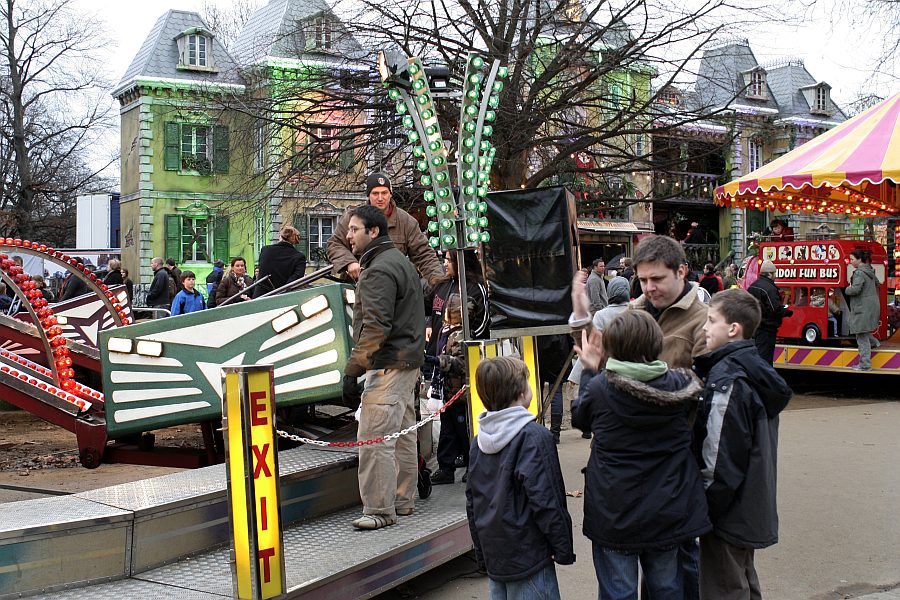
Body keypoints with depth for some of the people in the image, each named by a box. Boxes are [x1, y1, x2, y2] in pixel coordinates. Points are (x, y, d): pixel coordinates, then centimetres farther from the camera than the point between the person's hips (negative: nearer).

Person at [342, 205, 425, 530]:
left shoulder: (378, 271, -15)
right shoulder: (401, 261, 18)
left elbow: (375, 327, -23)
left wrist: (352, 370, -21)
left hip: (387, 365, -11)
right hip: (409, 359, 11)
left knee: (374, 438, -9)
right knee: (403, 434, 15)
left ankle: (379, 510, -6)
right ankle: (403, 501, 24)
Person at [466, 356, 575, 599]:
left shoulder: (479, 441, 7)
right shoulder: (533, 436, -15)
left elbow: (472, 502, 12)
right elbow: (544, 500, -18)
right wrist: (564, 549, -9)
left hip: (493, 557, 8)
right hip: (528, 554, -7)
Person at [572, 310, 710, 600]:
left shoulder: (599, 388, -16)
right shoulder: (680, 386, -9)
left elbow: (579, 419, 5)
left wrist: (590, 371, 15)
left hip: (614, 514, -2)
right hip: (668, 511, 3)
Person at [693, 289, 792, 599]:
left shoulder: (726, 382, -23)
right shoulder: (755, 369, 6)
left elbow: (719, 461, -23)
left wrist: (702, 512, -15)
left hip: (729, 514, -10)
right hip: (754, 508, 10)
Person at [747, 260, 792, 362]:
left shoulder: (752, 286, 10)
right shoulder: (770, 288, -18)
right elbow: (775, 309, -24)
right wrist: (788, 312, -5)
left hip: (753, 326, 9)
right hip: (766, 328, -9)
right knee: (765, 355, -5)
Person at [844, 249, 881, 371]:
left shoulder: (859, 273, -18)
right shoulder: (870, 271, 12)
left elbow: (855, 289, -27)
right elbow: (877, 283, 28)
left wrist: (847, 289, -8)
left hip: (863, 308, -9)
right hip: (872, 305, 9)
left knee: (862, 337, -2)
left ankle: (865, 365, 1)